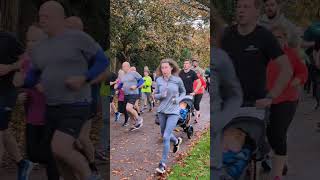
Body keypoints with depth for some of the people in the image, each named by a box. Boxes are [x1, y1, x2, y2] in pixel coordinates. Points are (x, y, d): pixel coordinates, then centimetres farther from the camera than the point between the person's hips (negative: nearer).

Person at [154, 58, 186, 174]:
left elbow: (183, 92, 10)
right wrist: (161, 95, -14)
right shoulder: (159, 80, -1)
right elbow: (155, 95, 8)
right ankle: (177, 141, 53)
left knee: (166, 137, -12)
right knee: (164, 135, 19)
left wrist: (178, 99, -8)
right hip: (162, 111, 4)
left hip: (173, 112, -4)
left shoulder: (178, 80, -6)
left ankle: (163, 164, -2)